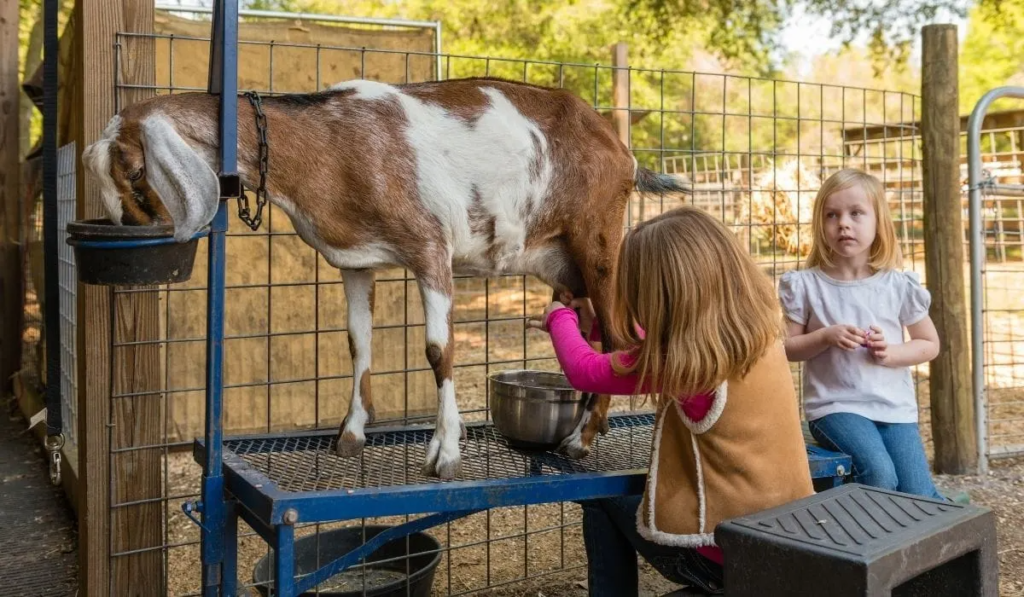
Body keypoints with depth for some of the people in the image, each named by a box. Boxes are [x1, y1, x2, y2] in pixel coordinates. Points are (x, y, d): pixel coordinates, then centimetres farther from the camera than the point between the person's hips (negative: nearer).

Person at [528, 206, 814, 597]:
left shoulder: (681, 359, -22)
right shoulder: (761, 329, -2)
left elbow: (584, 371, -7)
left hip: (726, 555, -6)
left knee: (603, 501, 17)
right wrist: (597, 325, 20)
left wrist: (561, 319, 12)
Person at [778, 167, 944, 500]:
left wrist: (891, 353, -9)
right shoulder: (806, 285, -3)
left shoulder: (899, 285, 1)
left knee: (919, 498, -9)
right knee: (879, 473, -27)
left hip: (895, 407, 2)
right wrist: (825, 337, -17)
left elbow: (930, 344, 11)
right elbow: (785, 347, 1)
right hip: (836, 407, -2)